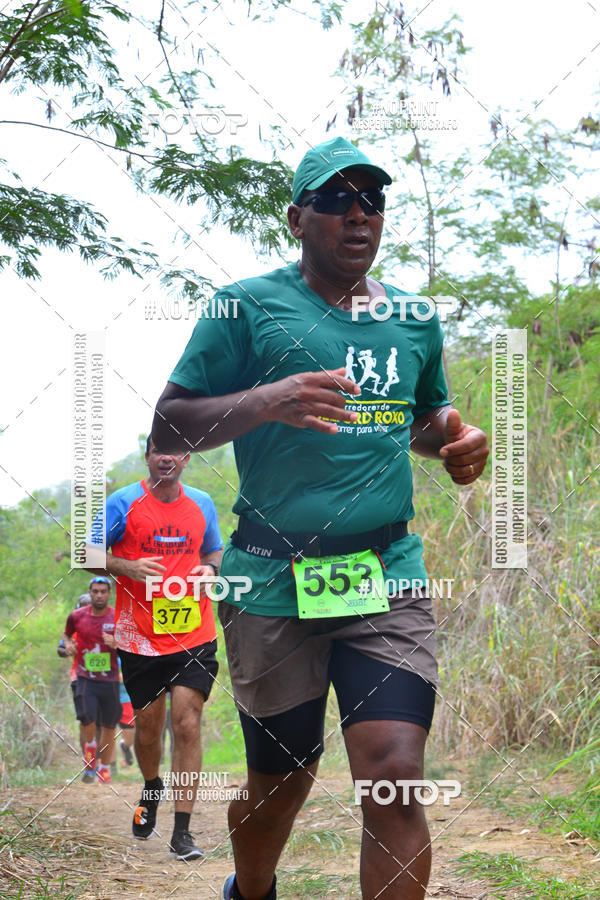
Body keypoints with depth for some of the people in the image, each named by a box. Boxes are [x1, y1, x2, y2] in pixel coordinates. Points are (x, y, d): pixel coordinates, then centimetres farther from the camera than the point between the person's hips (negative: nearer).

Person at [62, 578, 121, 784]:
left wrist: (116, 644, -16)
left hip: (110, 680, 1)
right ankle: (90, 748, 10)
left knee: (109, 726, 6)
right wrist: (68, 644, 1)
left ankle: (104, 769, 24)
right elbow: (66, 634, 23)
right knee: (87, 718, -22)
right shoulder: (77, 616, 3)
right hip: (85, 678, -1)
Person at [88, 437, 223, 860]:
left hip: (194, 636, 1)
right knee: (148, 727, 10)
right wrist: (128, 567, -17)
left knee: (187, 725, -9)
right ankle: (151, 789, 43)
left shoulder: (202, 503, 8)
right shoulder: (123, 502, -3)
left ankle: (182, 831, -5)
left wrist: (209, 569, -1)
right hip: (139, 638, -1)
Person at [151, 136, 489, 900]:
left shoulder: (414, 318, 13)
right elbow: (167, 428, -3)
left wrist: (453, 439, 4)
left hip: (388, 576, 2)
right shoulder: (249, 307, 0)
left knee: (394, 778, -14)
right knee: (280, 782, 10)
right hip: (273, 581, -2)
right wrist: (266, 401, -20)